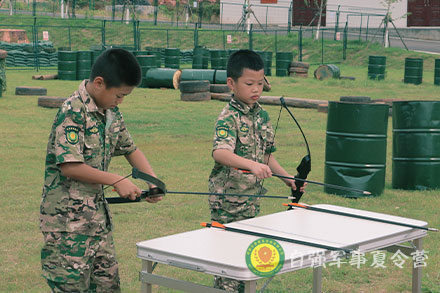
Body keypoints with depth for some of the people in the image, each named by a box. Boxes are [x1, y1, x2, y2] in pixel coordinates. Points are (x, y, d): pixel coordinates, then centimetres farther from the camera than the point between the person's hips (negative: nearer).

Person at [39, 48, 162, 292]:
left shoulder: (111, 113, 10)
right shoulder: (73, 112, -17)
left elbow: (130, 149, 22)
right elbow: (69, 166, -23)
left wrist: (153, 181, 6)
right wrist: (116, 181, -17)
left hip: (97, 213, 9)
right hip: (67, 218, -9)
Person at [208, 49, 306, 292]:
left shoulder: (262, 116, 8)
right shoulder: (229, 118, -17)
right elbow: (220, 152, -35)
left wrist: (286, 177, 6)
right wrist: (251, 165, -49)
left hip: (252, 198, 8)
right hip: (228, 200, -7)